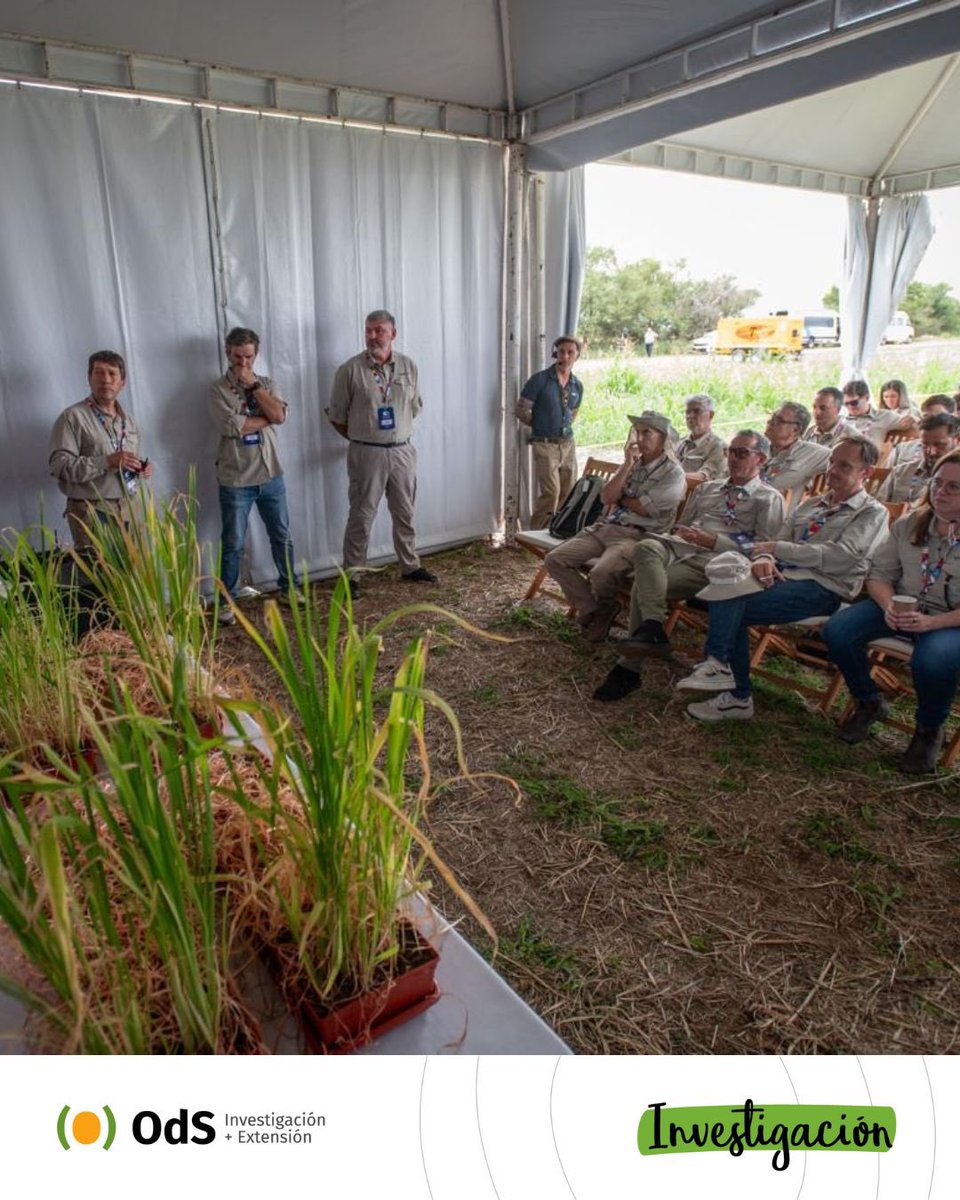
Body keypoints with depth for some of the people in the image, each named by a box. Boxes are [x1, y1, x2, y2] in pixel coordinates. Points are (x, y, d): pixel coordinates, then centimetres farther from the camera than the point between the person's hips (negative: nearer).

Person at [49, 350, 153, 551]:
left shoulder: (128, 419, 14)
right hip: (92, 512, -6)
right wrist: (107, 462, -23)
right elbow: (59, 466, -16)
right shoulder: (73, 417, -7)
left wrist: (142, 468, 2)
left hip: (128, 509, 6)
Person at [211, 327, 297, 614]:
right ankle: (226, 600, 16)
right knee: (233, 544, 4)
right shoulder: (219, 389, -6)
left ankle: (287, 587, 31)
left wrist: (253, 385, -11)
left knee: (282, 536, 14)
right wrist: (267, 418, -10)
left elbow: (280, 415, -11)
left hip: (271, 476, 4)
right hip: (235, 480, -4)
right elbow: (232, 427, -21)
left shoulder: (266, 383, 7)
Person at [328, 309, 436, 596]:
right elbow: (337, 416, -2)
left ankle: (410, 567, 28)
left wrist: (397, 433, 12)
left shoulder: (408, 366, 3)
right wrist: (362, 438, 5)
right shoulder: (350, 370, -8)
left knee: (405, 514, 14)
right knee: (361, 517, 2)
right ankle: (351, 575, 11)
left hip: (403, 451, 4)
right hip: (367, 454, -3)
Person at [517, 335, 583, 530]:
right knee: (550, 492, -14)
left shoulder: (577, 386, 9)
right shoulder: (540, 380, -8)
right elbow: (522, 411, -6)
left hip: (568, 444, 6)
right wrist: (542, 426, 4)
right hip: (545, 445, -6)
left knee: (568, 494, 7)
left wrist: (565, 427, 13)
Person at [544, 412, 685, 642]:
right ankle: (594, 611, -4)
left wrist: (620, 498, 6)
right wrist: (627, 465, -2)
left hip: (637, 535, -7)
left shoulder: (673, 473, -2)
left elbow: (643, 508, -11)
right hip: (606, 527, 7)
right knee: (555, 560, -10)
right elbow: (607, 498, 4)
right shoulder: (633, 463, 18)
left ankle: (603, 609, 1)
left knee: (601, 573, -34)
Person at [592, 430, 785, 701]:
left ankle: (628, 667, -26)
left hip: (714, 560, -5)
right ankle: (652, 628, -41)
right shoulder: (707, 489, 31)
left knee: (644, 582, -29)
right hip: (680, 546, 5)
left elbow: (764, 547, -1)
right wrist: (679, 532, 6)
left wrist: (711, 540, -10)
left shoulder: (769, 498, 12)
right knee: (646, 547, -33)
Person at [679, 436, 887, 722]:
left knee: (730, 604, -28)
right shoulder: (810, 505, 25)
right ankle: (737, 696, -16)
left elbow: (839, 556, -11)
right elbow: (778, 542, 17)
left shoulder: (872, 513, 5)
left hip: (822, 588, -6)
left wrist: (776, 548, -10)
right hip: (782, 577, 6)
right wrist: (763, 558, -9)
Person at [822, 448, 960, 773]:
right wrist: (889, 607, -16)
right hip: (901, 608, 5)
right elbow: (879, 574, 5)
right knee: (837, 631, -19)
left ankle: (929, 730, -2)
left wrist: (931, 622, -27)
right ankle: (869, 702, 8)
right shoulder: (909, 524, 3)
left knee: (933, 661, -37)